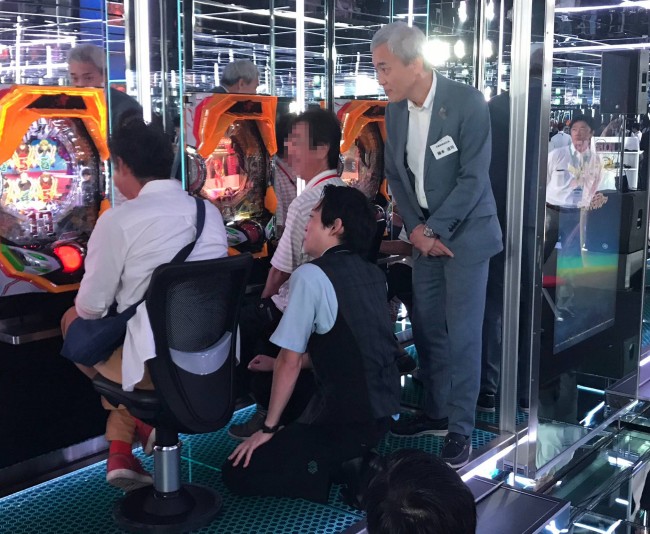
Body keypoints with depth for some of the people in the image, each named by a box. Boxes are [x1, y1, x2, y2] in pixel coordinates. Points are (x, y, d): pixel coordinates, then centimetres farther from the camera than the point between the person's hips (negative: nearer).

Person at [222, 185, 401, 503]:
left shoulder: (311, 275, -15)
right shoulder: (374, 275, 8)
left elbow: (290, 361, -14)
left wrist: (268, 428, -3)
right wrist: (277, 366, 24)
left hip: (346, 419, -8)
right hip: (381, 410, 8)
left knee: (237, 474, 2)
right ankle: (357, 462, 11)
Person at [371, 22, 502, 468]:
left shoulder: (467, 102, -16)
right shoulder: (395, 110, 2)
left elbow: (474, 177, -17)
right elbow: (395, 174, 9)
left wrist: (434, 229, -15)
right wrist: (415, 228, -3)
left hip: (465, 231, -6)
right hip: (425, 233, 6)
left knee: (462, 334, -3)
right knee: (426, 328, 9)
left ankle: (460, 428, 8)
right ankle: (436, 412, 25)